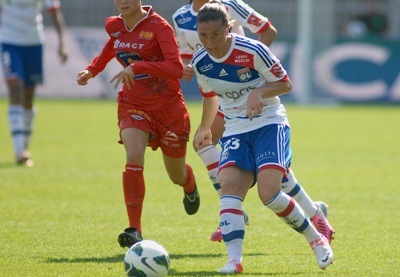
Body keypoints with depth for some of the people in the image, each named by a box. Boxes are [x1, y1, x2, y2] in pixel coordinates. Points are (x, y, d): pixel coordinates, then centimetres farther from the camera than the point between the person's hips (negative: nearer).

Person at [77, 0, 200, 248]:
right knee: (134, 158, -26)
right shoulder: (114, 27, 0)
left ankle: (190, 187, 56)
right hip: (133, 105, 3)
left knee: (177, 176, 15)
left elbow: (177, 68, -31)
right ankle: (135, 231, -28)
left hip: (168, 107, -3)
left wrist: (137, 67, -40)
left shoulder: (159, 27, -19)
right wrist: (91, 70, 8)